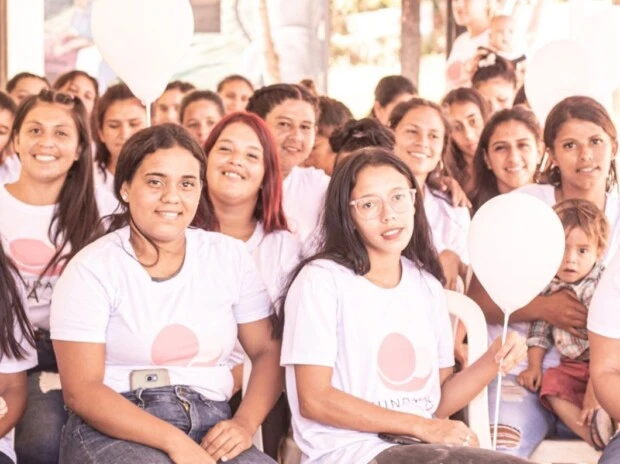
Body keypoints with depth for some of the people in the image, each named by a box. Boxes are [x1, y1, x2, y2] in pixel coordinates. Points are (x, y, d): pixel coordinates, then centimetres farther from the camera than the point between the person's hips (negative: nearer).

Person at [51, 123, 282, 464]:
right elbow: (81, 390, -10)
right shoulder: (92, 269, -4)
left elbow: (268, 351, 9)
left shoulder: (229, 256, 8)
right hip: (113, 432, -4)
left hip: (211, 432, 4)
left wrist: (245, 424, -10)